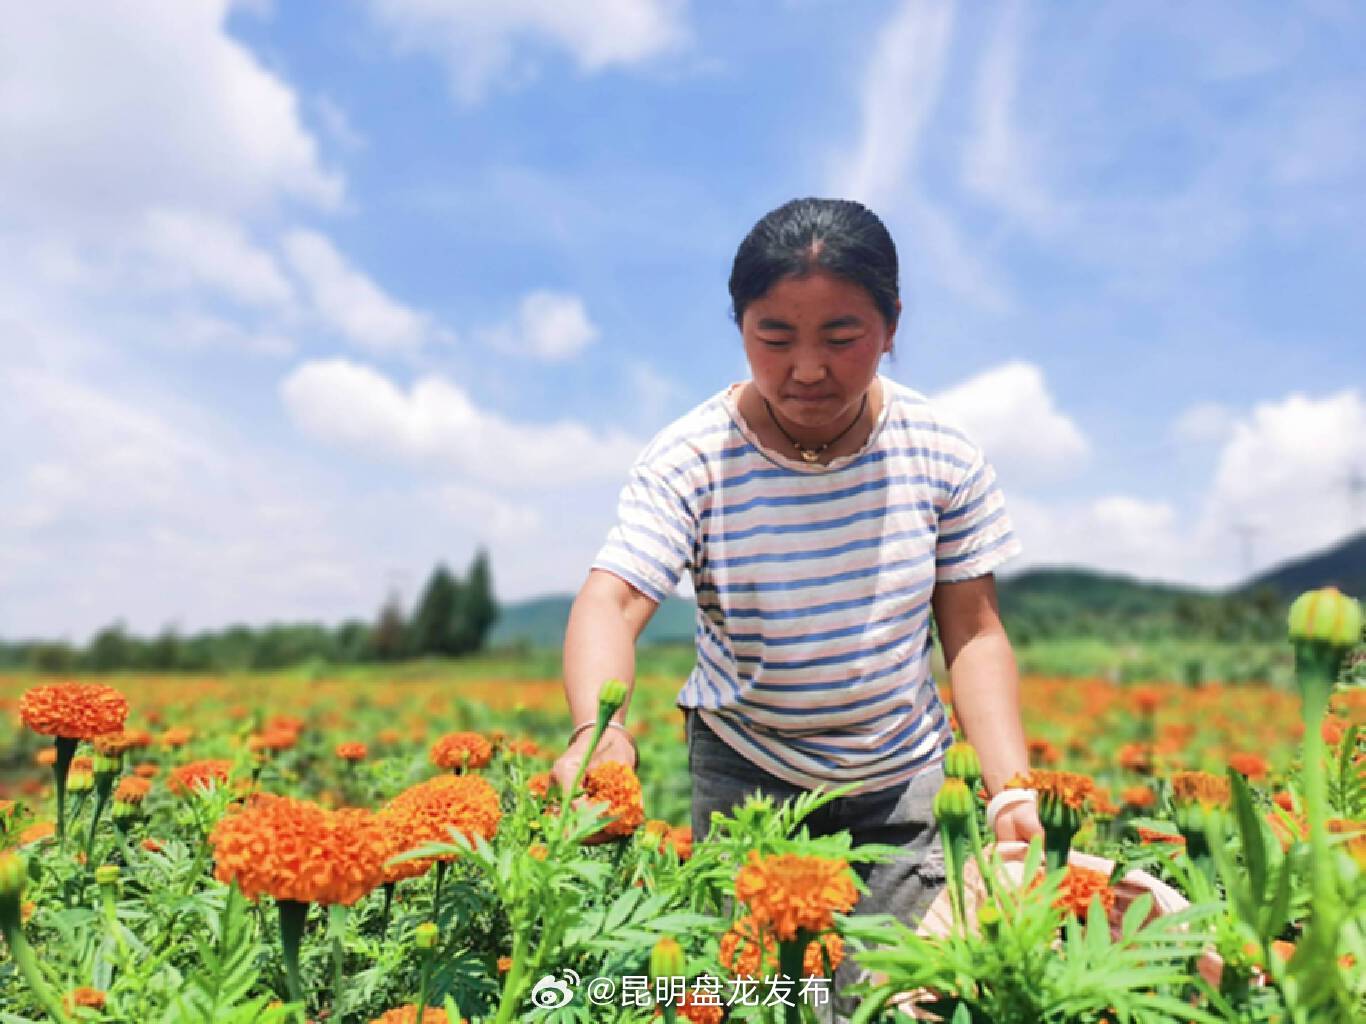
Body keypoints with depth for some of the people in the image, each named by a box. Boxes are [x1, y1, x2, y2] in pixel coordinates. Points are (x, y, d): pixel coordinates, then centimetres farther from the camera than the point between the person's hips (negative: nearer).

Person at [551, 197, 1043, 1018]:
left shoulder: (943, 455, -10)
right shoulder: (690, 460, -16)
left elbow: (973, 635, -4)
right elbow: (611, 601, -27)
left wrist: (1014, 787, -15)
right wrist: (599, 728, -46)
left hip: (901, 778, 2)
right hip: (745, 774, -1)